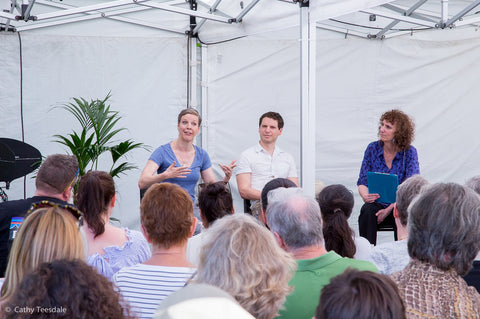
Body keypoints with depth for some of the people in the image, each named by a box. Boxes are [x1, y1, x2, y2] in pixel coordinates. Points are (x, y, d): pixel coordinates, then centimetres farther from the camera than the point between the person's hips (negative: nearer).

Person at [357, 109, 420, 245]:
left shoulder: (409, 152, -5)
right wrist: (365, 196, -22)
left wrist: (389, 209, -24)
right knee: (367, 211, -31)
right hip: (376, 203, 2)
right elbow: (362, 182, 3)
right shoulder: (373, 148, 2)